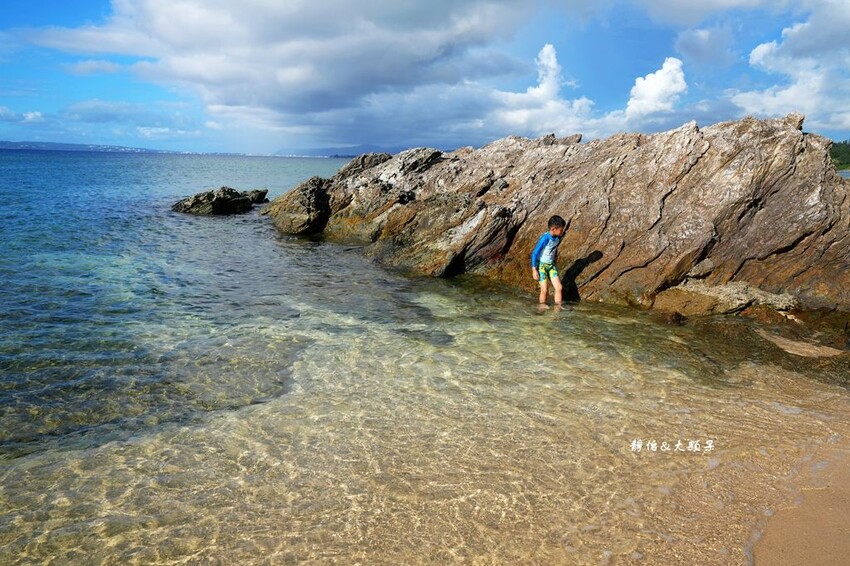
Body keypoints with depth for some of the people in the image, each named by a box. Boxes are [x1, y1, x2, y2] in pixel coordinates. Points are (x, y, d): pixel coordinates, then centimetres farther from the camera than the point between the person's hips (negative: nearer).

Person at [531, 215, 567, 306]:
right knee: (545, 290, -8)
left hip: (551, 265, 6)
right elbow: (534, 254, -20)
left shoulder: (558, 238, -4)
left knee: (559, 288, -3)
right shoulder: (545, 238, -24)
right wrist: (534, 270, -19)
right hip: (541, 265, -6)